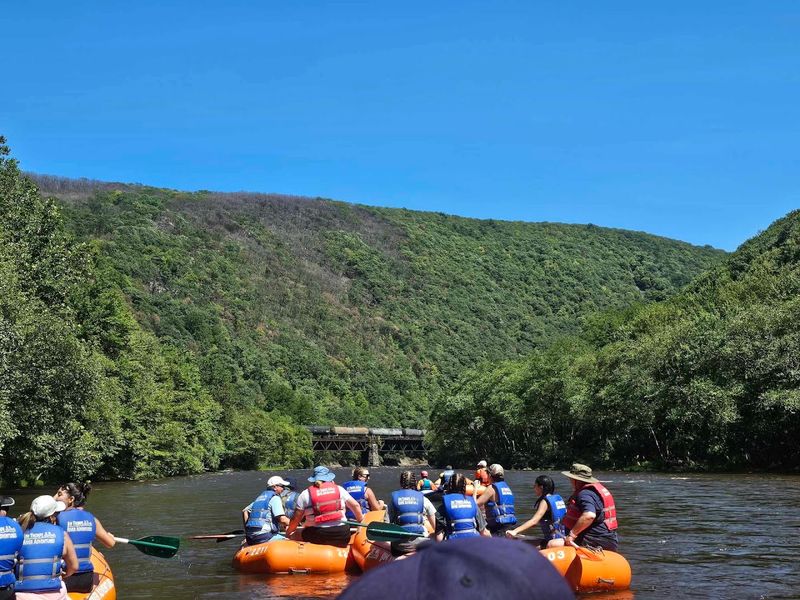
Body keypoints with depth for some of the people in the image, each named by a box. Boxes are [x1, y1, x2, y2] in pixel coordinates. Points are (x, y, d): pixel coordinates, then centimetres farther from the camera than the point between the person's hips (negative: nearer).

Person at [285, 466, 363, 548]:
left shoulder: (305, 494, 4)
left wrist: (288, 532, 19)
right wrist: (360, 521, 26)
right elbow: (355, 506, 11)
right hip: (341, 535, 1)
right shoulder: (339, 489, 9)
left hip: (316, 538, -1)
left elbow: (295, 520, 3)